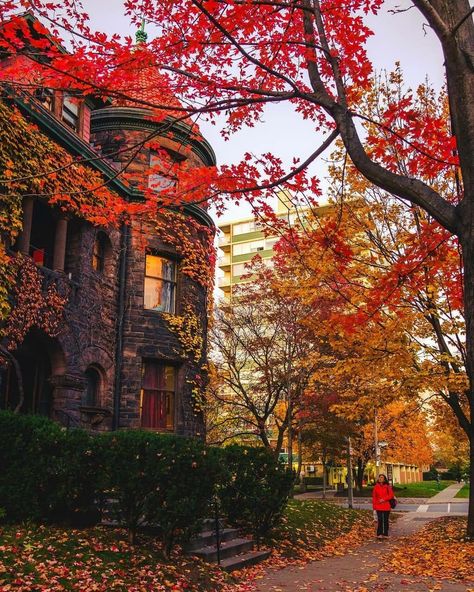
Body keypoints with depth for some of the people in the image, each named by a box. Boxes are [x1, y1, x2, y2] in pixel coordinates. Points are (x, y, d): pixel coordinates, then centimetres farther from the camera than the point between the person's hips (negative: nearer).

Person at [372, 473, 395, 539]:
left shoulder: (387, 486, -1)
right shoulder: (376, 486, 4)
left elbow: (391, 495, -5)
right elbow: (374, 497, 6)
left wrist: (384, 499, -15)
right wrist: (374, 505, 1)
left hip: (386, 506, 0)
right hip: (379, 506, 0)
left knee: (386, 520, 6)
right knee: (380, 520, -6)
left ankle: (385, 534, 15)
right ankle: (379, 534, -3)